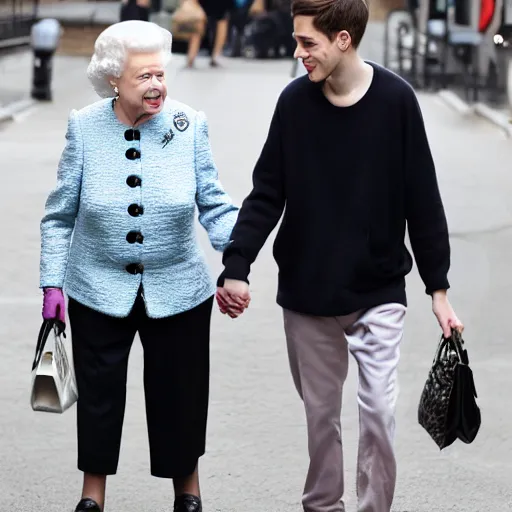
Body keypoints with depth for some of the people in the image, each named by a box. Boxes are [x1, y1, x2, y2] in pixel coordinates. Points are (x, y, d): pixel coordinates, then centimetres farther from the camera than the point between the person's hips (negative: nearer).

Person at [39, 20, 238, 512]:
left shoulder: (189, 126, -6)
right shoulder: (84, 128, -6)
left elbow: (214, 206, -4)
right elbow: (60, 215, 2)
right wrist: (52, 282, -3)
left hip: (178, 293, 0)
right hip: (99, 290, 0)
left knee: (178, 393, 10)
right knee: (98, 394, 9)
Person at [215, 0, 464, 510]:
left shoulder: (395, 100, -10)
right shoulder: (295, 101, -4)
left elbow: (423, 201, -5)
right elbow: (267, 194, 0)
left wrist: (438, 288, -3)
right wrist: (236, 266, -11)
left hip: (378, 294, -2)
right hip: (307, 294, 2)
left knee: (378, 411, -8)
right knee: (320, 414, 11)